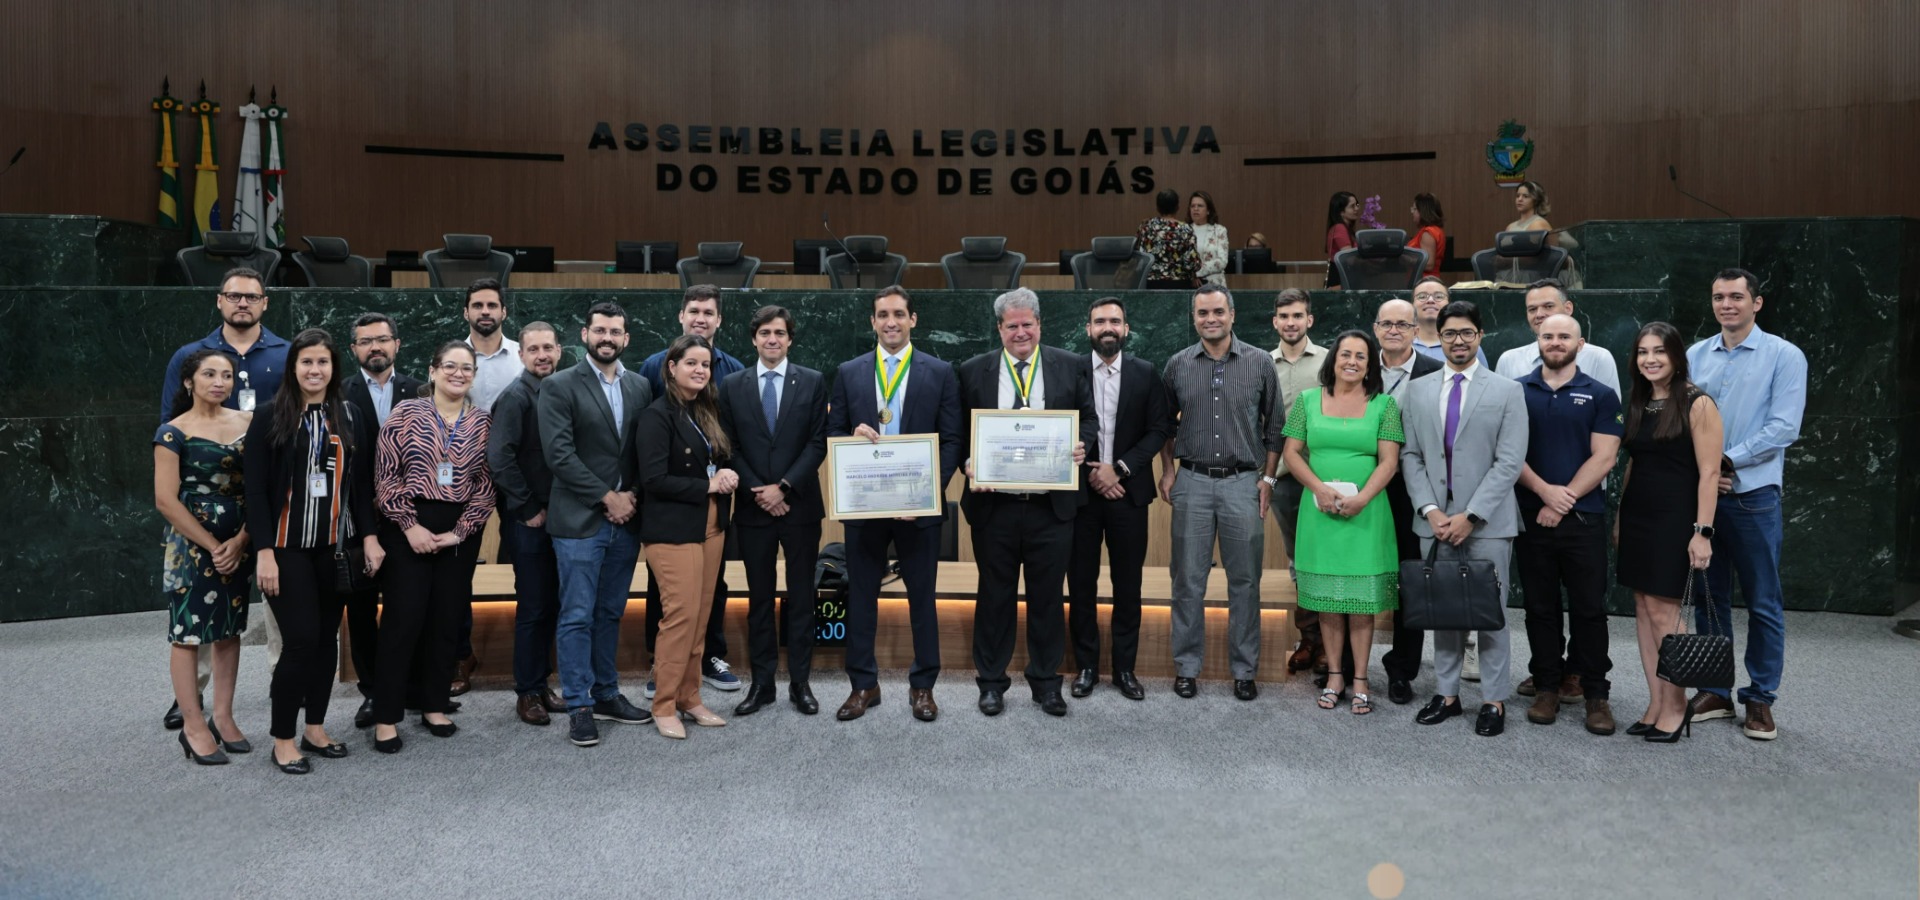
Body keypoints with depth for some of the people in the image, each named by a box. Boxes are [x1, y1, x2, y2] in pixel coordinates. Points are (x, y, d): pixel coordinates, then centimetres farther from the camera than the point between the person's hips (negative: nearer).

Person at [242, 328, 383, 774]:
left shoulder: (349, 417, 8)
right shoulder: (270, 417, -3)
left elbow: (361, 484, 10)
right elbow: (255, 489, -6)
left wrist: (369, 536, 1)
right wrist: (264, 552, -12)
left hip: (335, 546, 4)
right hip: (288, 547, -4)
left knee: (327, 637, 8)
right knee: (301, 638, -8)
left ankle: (315, 728, 22)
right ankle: (283, 739, 7)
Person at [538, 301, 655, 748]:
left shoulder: (640, 387, 10)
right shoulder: (559, 387, -4)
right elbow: (560, 454, -12)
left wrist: (633, 496, -5)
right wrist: (608, 497, -12)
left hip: (626, 520, 5)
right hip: (579, 521, -4)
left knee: (611, 613, 13)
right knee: (577, 617, 0)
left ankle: (606, 693, 24)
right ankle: (579, 706, 8)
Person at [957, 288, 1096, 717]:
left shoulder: (1069, 367, 5)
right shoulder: (974, 371, 4)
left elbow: (1088, 419, 9)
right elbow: (960, 431, 6)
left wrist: (1082, 445, -11)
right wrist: (969, 464, -12)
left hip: (1052, 505, 0)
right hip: (993, 504, 0)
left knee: (1047, 597, 9)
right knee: (995, 596, 10)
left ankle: (1046, 682, 24)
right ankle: (992, 681, 23)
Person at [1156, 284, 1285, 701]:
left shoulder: (1260, 363, 1)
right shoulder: (1178, 365, 4)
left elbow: (1274, 425, 6)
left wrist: (1268, 478, 2)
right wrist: (1167, 471, 8)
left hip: (1243, 482, -1)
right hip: (1192, 482, 1)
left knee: (1244, 581, 5)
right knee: (1188, 581, 5)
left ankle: (1244, 670, 17)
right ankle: (1186, 666, 16)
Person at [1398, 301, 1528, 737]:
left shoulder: (1506, 391, 0)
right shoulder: (1418, 390, 9)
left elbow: (1509, 462, -7)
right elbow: (1411, 456, 7)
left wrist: (1471, 516, -13)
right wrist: (1430, 510, -6)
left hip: (1487, 521, -3)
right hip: (1434, 520, 3)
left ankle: (1494, 700, 14)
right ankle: (1447, 693, 20)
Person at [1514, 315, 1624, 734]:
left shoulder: (1601, 395, 3)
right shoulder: (1516, 392, 6)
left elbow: (1603, 457, -4)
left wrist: (1564, 502, -12)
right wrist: (1546, 491, -14)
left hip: (1583, 518, -1)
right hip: (1531, 517, 1)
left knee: (1589, 608, 2)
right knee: (1540, 608, 8)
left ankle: (1596, 693, 12)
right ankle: (1547, 687, 18)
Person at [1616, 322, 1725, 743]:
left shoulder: (1697, 404, -9)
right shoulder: (1637, 404, 11)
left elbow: (1709, 473, -13)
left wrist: (1702, 531, -17)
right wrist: (1619, 517, 14)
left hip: (1674, 519, -7)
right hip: (1638, 517, 7)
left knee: (1662, 613, -4)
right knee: (1643, 609, 8)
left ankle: (1676, 706, 11)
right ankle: (1656, 705, 16)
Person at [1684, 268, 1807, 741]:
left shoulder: (1784, 356, -2)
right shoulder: (1695, 355, 8)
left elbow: (1783, 427, -10)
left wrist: (1726, 460, -15)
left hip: (1753, 495, -3)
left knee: (1763, 604, 3)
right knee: (1709, 596, 10)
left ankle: (1761, 698, 14)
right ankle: (1714, 691, 21)